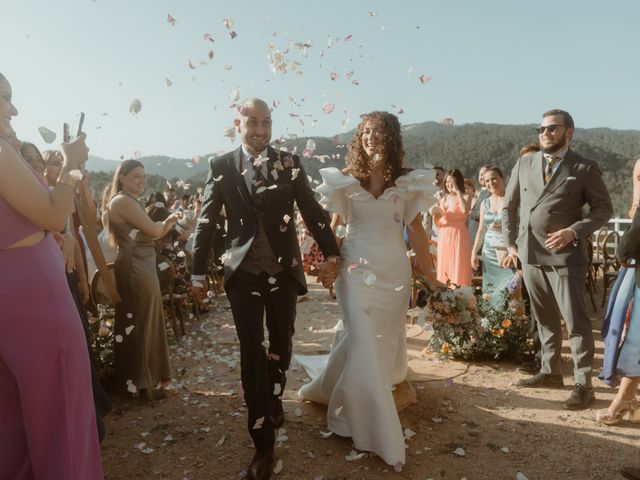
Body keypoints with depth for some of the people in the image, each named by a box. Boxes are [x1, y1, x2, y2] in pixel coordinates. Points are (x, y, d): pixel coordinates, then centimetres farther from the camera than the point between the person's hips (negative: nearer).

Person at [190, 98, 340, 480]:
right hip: (243, 274, -1)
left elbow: (312, 211, 3)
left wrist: (331, 252, 1)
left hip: (284, 271, 1)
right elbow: (207, 222, 1)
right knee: (252, 353, 3)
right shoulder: (222, 167, 0)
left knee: (282, 344, 15)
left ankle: (275, 398, 48)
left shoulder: (290, 162, 1)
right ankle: (263, 441, 16)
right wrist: (199, 272, 1)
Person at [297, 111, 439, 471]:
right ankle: (380, 432, 9)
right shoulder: (346, 179, 0)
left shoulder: (408, 182, 0)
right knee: (363, 343, -5)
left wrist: (430, 274, 1)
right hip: (356, 268, -1)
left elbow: (416, 230, 2)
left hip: (394, 270, 2)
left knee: (385, 341, 12)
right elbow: (335, 225, 6)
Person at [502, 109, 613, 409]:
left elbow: (604, 209, 1)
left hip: (565, 256, -4)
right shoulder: (524, 164, 9)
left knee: (575, 322, 0)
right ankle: (550, 372, 30)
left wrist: (573, 232, -15)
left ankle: (583, 384, 12)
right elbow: (509, 206, 13)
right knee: (544, 319, 16)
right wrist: (511, 244, 8)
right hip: (529, 254, 5)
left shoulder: (584, 168, -2)